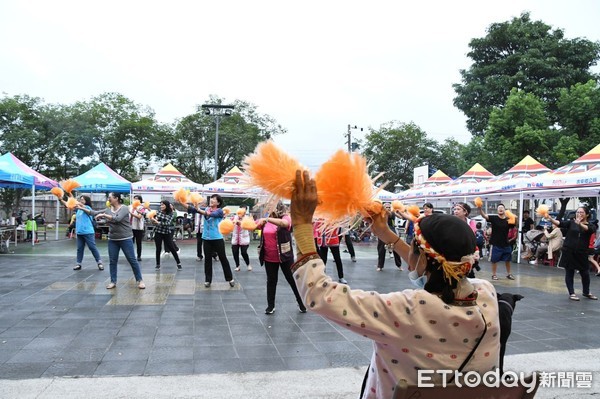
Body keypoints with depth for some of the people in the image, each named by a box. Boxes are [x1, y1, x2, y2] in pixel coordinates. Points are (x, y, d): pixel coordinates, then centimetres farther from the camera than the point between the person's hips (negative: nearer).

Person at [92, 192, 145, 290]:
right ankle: (113, 281, 17)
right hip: (112, 240, 6)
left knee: (132, 260, -1)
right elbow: (95, 213, 8)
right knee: (112, 261, 7)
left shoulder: (124, 208, -12)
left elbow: (117, 219, -26)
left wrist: (104, 215, -25)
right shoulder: (108, 210, 7)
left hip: (125, 239, -6)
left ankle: (140, 280, 7)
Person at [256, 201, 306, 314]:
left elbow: (284, 223, -34)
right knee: (271, 281, 14)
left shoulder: (286, 217, -12)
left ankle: (301, 303, 25)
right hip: (269, 257, 4)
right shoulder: (266, 220, 5)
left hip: (284, 256, -4)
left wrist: (267, 219, -42)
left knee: (292, 280, 9)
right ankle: (271, 305, 26)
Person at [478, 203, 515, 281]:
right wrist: (480, 208, -37)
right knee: (494, 260, 4)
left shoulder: (508, 220, 1)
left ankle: (509, 274, 29)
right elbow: (484, 215, -19)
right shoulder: (494, 218, -7)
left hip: (506, 244, 3)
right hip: (495, 244, -3)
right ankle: (493, 274, 17)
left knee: (507, 260, 14)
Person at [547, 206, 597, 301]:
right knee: (569, 273, 4)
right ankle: (571, 293, 16)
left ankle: (586, 292, 31)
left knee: (585, 273, 9)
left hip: (582, 253, 1)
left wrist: (580, 223, -40)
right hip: (569, 251, -1)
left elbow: (589, 229, -21)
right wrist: (551, 219, -36)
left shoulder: (590, 225, 2)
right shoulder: (571, 222, 2)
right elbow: (560, 223, -16)